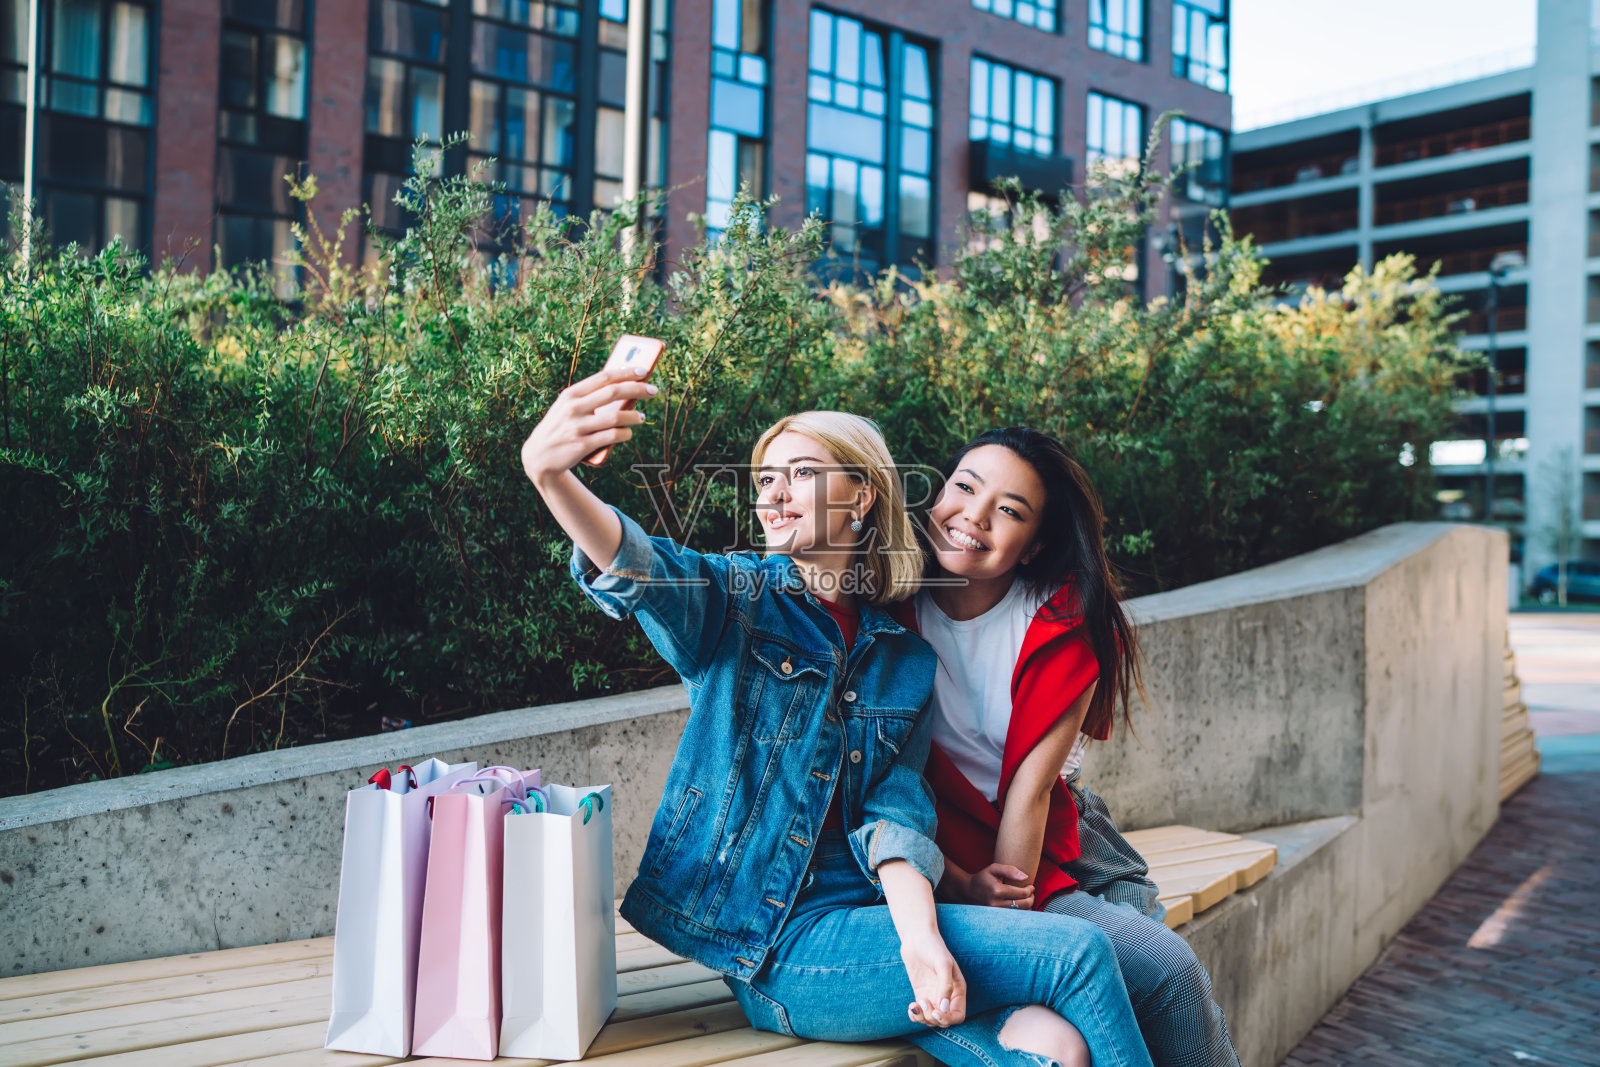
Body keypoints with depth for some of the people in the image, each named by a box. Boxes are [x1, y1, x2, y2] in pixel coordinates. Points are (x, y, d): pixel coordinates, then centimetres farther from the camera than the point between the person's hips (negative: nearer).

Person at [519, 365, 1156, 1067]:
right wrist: (549, 473, -44)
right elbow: (637, 570, -22)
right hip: (770, 944, -4)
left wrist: (921, 936, -21)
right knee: (1080, 953, -16)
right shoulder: (735, 601, 0)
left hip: (867, 916, 4)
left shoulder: (905, 660, 10)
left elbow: (896, 811, -2)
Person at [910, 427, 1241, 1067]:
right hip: (950, 859, -3)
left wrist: (1008, 900, -18)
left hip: (1059, 837, 3)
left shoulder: (1066, 623, -7)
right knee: (1163, 967, -18)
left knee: (1182, 982, -16)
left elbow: (1031, 786, -13)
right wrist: (966, 892, -17)